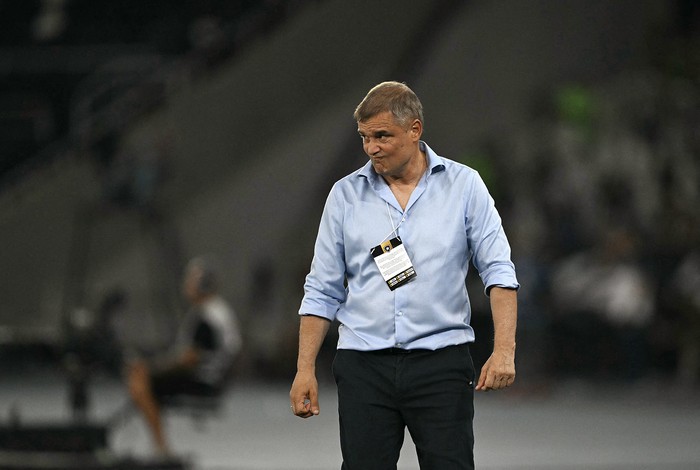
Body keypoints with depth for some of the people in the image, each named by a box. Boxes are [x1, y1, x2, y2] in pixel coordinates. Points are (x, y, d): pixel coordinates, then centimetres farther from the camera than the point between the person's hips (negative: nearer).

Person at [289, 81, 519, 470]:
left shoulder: (464, 186, 2)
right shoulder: (345, 195, 6)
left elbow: (498, 271, -2)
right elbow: (322, 291, 9)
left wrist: (504, 350, -14)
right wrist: (305, 369, 2)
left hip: (440, 364, -2)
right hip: (364, 366, 2)